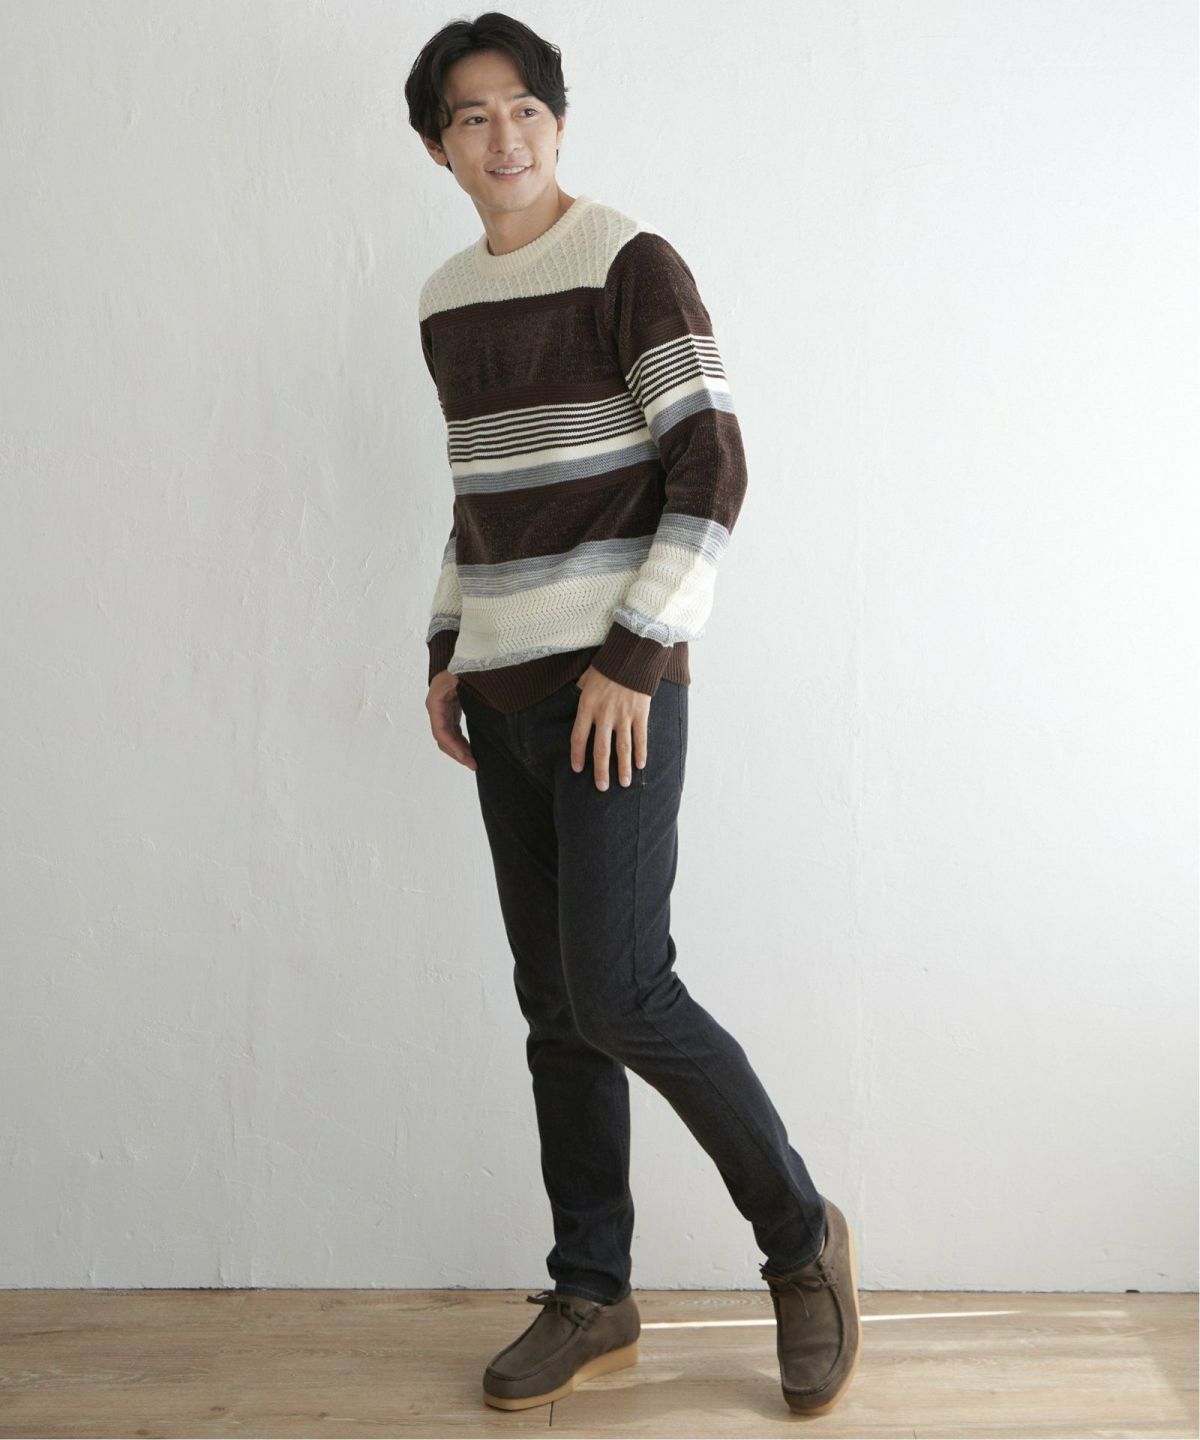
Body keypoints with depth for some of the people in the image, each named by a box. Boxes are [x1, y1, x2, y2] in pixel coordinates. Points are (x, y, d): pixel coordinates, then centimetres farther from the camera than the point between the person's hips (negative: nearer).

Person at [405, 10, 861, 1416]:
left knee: (617, 992, -10)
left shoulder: (631, 263, -6)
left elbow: (712, 468, -12)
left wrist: (634, 656, -16)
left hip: (616, 684, -7)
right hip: (504, 694, 7)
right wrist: (449, 651, 16)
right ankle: (592, 1298, 20)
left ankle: (802, 1239, 12)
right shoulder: (445, 305, 15)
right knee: (554, 1005, 8)